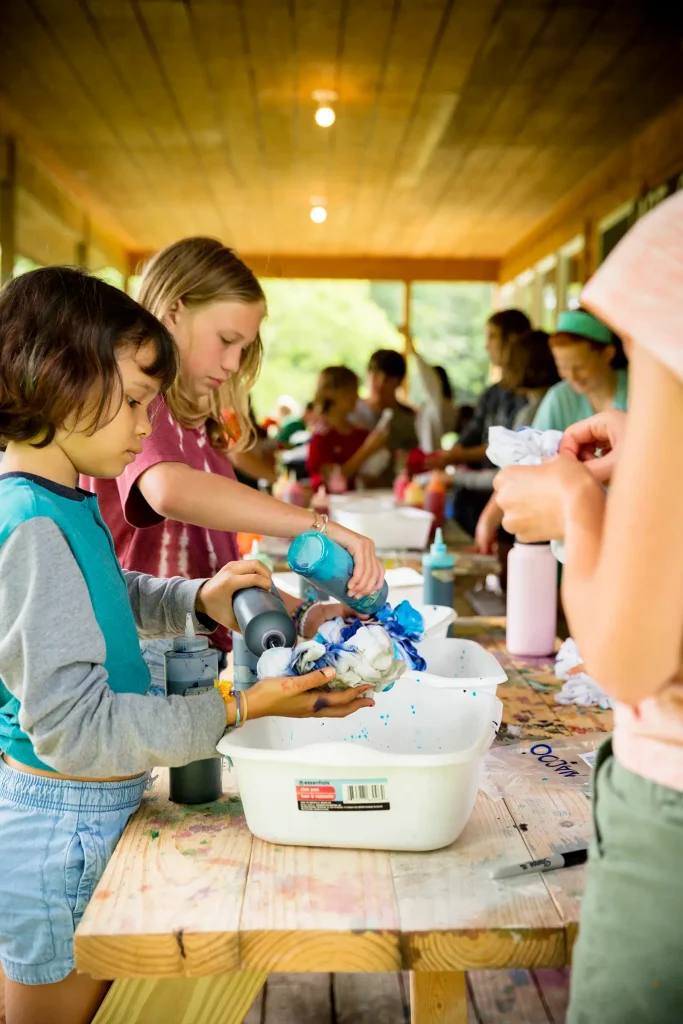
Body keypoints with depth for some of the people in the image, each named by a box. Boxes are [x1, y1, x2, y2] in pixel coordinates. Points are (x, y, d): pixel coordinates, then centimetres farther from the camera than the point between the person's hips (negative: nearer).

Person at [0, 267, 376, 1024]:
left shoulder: (63, 503, 3)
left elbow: (108, 598, 21)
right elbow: (71, 726, -28)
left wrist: (199, 600, 1)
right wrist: (238, 708, -29)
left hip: (90, 814, 9)